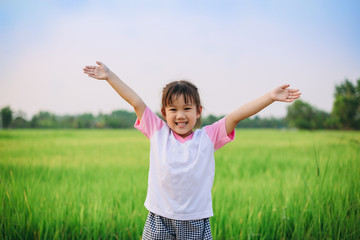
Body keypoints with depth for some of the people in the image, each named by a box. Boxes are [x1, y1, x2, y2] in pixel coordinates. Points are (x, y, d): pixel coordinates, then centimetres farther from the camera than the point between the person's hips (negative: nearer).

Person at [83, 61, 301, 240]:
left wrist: (271, 97, -11)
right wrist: (109, 75, 8)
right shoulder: (158, 133, 3)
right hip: (159, 220, 1)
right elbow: (136, 102, 4)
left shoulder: (208, 137, 1)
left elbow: (237, 115, -6)